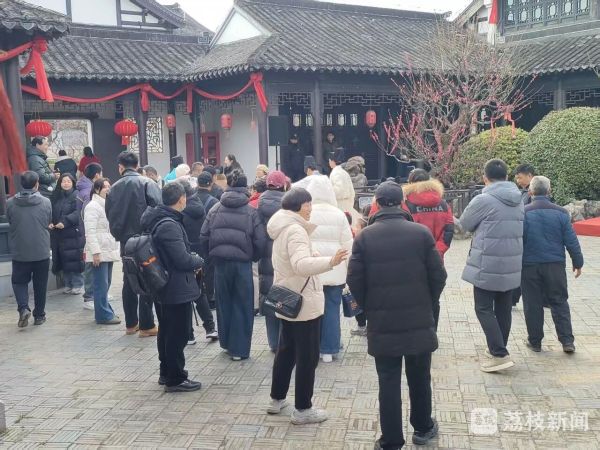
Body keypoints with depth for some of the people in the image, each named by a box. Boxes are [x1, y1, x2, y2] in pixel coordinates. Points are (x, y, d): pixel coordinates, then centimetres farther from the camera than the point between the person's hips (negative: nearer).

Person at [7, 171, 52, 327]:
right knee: (40, 285, 13)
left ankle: (23, 307, -5)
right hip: (42, 252, 0)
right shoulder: (45, 202, -10)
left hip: (19, 252, 0)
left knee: (19, 281, 16)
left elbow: (10, 222, 4)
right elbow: (49, 223, 2)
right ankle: (39, 315, 20)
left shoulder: (10, 203, -8)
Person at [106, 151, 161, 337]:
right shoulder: (147, 183, -8)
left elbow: (110, 214, 6)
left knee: (129, 281, 14)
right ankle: (146, 325, 4)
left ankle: (131, 323, 21)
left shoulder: (114, 188, 4)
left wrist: (118, 234, 16)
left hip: (125, 240, 4)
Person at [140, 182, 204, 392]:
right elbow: (183, 259, -26)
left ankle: (166, 373, 32)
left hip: (163, 288, 10)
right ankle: (175, 379, 10)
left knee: (167, 331, 20)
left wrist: (191, 258, 6)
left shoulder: (157, 220, 7)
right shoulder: (170, 225, -24)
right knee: (178, 334, 1)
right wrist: (199, 261, -6)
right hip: (177, 289, -10)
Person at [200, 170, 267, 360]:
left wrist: (211, 255, 13)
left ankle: (226, 342, 30)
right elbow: (260, 240, -9)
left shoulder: (215, 209, 2)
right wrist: (253, 257, 9)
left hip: (220, 262, 3)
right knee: (242, 306, 7)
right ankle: (239, 349, 10)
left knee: (224, 303, 17)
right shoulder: (251, 212, -5)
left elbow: (204, 236, 0)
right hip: (242, 262, -3)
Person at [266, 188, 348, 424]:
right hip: (304, 302, -10)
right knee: (307, 357, 0)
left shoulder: (283, 228, 9)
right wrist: (330, 262, -53)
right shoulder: (295, 230, -22)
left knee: (286, 351, 20)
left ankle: (277, 399, 30)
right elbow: (302, 264, -40)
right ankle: (302, 409, 8)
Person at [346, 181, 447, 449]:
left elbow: (354, 280, -6)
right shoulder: (422, 233, -6)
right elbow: (438, 276, -4)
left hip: (382, 323, -1)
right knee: (419, 378, 18)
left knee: (388, 383, 6)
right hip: (420, 321, 1)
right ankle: (422, 428, 35)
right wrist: (429, 305, 12)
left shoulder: (365, 237, -6)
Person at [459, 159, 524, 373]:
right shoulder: (518, 200, 7)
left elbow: (464, 224, -2)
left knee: (484, 309, 2)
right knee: (503, 309, 15)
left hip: (487, 265, -7)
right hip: (512, 265, 7)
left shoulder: (483, 200, -15)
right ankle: (498, 350, 27)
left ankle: (499, 355, -4)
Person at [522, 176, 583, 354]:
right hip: (555, 265, 1)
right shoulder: (560, 212, -3)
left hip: (529, 266, -1)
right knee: (559, 302, 12)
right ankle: (567, 341, 10)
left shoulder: (523, 213, -7)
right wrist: (577, 262, 10)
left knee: (532, 305, 8)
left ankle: (534, 341, 16)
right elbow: (571, 241, -1)